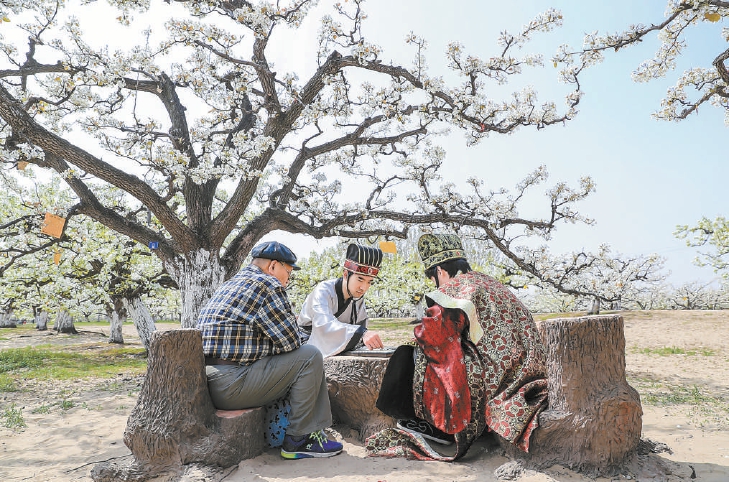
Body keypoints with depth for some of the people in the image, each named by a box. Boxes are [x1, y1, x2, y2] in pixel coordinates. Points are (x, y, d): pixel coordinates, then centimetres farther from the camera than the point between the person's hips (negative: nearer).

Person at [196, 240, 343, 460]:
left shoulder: (228, 285, 20)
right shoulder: (266, 284, -10)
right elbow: (291, 341, -10)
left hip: (211, 383, 10)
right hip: (231, 385, -10)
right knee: (310, 356, -7)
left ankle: (316, 431, 17)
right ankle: (298, 440, 1)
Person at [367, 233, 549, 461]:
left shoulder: (456, 287, -9)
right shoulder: (489, 283, 18)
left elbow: (434, 334, -19)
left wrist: (419, 335, 4)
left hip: (491, 379, -9)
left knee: (412, 358, 0)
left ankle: (431, 426, 10)